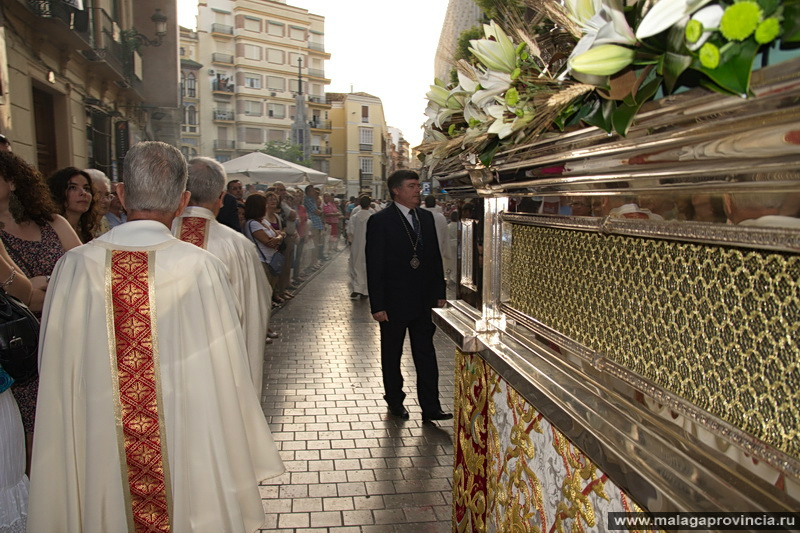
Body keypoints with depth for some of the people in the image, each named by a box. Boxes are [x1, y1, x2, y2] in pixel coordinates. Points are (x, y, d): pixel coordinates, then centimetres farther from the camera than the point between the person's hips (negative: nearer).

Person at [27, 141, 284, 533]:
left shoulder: (75, 267, -12)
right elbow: (226, 375, -12)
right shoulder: (202, 268, -18)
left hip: (100, 457, 2)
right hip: (190, 454, -2)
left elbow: (57, 378, -2)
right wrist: (240, 467, 3)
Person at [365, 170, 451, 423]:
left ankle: (430, 407, 12)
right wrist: (377, 305, -15)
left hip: (424, 301, 5)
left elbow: (435, 257, 11)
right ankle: (395, 400, 31)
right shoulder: (380, 221, -11)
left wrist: (439, 293, 7)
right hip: (394, 302, -4)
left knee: (426, 354, 6)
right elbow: (374, 266, -13)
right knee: (392, 354, 13)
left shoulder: (426, 217, 6)